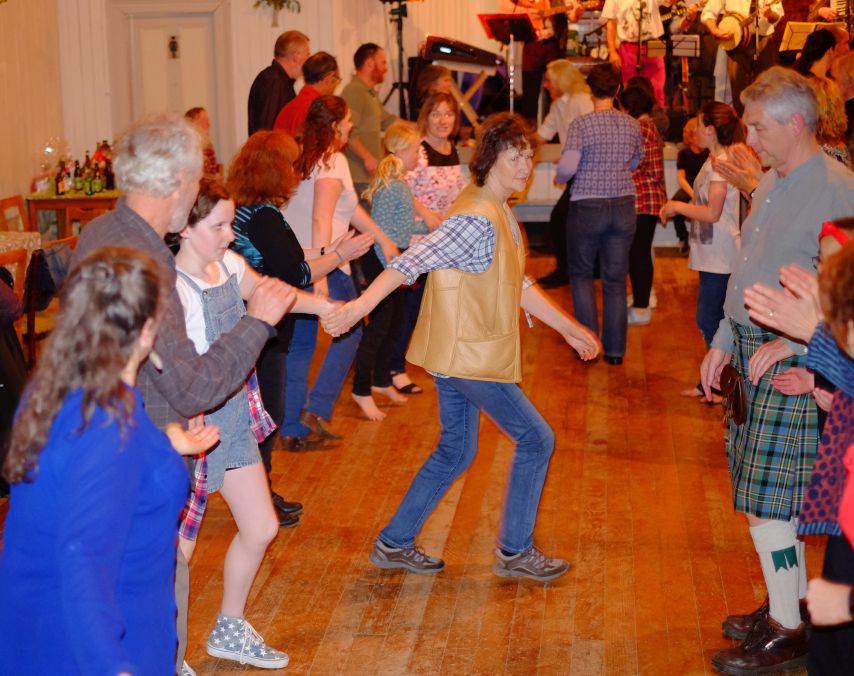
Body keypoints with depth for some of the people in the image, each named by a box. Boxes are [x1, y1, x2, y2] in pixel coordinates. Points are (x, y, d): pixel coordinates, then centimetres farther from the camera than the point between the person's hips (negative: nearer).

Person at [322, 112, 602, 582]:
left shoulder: (499, 214, 13)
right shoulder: (477, 220, -20)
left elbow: (518, 287, 20)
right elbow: (412, 262, -28)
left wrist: (569, 329, 22)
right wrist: (360, 306, -36)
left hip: (460, 354, 10)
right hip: (468, 355, -10)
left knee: (455, 453, 17)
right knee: (536, 440, 1)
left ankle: (394, 544, 24)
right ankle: (514, 552, 13)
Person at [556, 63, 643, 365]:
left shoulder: (581, 125, -13)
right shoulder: (632, 125, 1)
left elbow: (567, 167, -19)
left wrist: (559, 176, 1)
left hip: (587, 207, -3)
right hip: (623, 207, 3)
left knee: (581, 274, 14)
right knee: (616, 280, 9)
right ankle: (615, 349, 12)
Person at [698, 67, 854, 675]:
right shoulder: (771, 184, 13)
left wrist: (793, 341, -24)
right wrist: (723, 343, 19)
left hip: (792, 365, -8)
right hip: (753, 351, 9)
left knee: (766, 499, -4)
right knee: (773, 495, 15)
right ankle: (791, 603, 28)